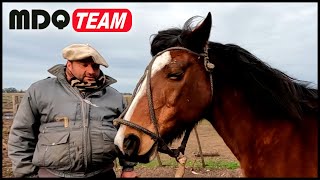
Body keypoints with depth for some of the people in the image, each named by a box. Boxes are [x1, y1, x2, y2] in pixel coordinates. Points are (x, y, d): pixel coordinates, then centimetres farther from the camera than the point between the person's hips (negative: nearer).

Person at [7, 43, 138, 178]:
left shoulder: (115, 97, 6)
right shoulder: (39, 91, -2)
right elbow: (21, 136, 1)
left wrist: (128, 167, 8)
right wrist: (27, 173, -1)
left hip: (103, 173, 2)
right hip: (52, 174, -1)